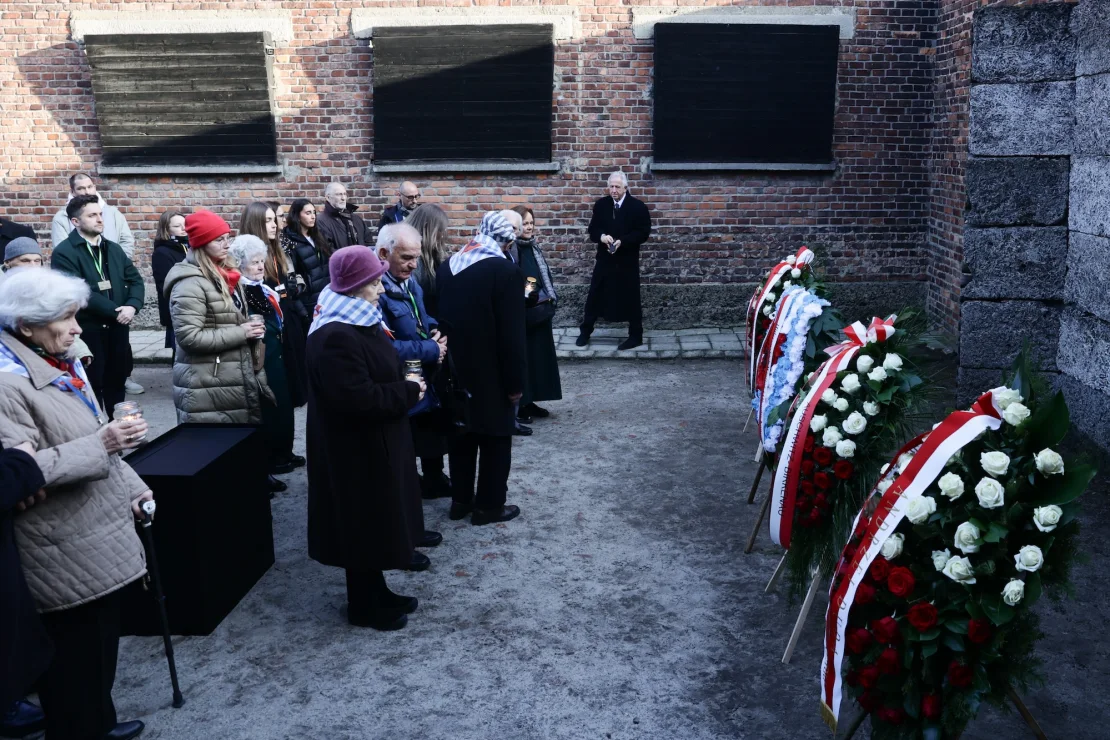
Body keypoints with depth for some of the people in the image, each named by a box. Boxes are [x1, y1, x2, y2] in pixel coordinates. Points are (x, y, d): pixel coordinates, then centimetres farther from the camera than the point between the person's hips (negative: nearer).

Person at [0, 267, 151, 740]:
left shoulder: (60, 362, 10)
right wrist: (100, 445, -29)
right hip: (64, 547, -9)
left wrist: (131, 486, 18)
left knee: (103, 635, 19)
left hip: (99, 528, 9)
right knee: (75, 647, 5)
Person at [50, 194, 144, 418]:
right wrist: (114, 310, -20)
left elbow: (135, 280, 9)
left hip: (118, 328, 6)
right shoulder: (64, 253, -8)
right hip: (87, 330, -6)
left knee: (117, 380, 15)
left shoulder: (114, 249, 14)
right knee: (91, 385, 3)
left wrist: (132, 306, -11)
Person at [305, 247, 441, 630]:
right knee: (364, 525, 4)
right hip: (357, 449, -10)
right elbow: (357, 398, -31)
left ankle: (376, 593, 33)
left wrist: (406, 384, 1)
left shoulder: (359, 323, 7)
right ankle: (364, 606, 20)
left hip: (374, 441, 10)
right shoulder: (335, 336, -26)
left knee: (378, 521, 19)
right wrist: (409, 392, -19)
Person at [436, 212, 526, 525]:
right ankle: (489, 506, 17)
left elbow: (438, 317, 9)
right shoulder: (506, 272, -18)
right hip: (491, 374, -6)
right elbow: (512, 335, -18)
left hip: (456, 370, 6)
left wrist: (446, 362, 17)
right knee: (495, 440, 8)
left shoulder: (446, 267, 2)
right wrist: (515, 382, -10)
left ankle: (460, 500, 27)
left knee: (461, 437, 17)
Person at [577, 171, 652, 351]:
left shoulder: (638, 206, -7)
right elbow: (593, 230, 5)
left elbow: (643, 233, -10)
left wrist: (622, 241, -23)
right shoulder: (601, 205, 3)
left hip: (627, 261, -3)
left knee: (631, 298, 5)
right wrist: (601, 236, -18)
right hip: (604, 259, 3)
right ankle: (585, 332, 22)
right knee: (594, 295, 8)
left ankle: (636, 336, 16)